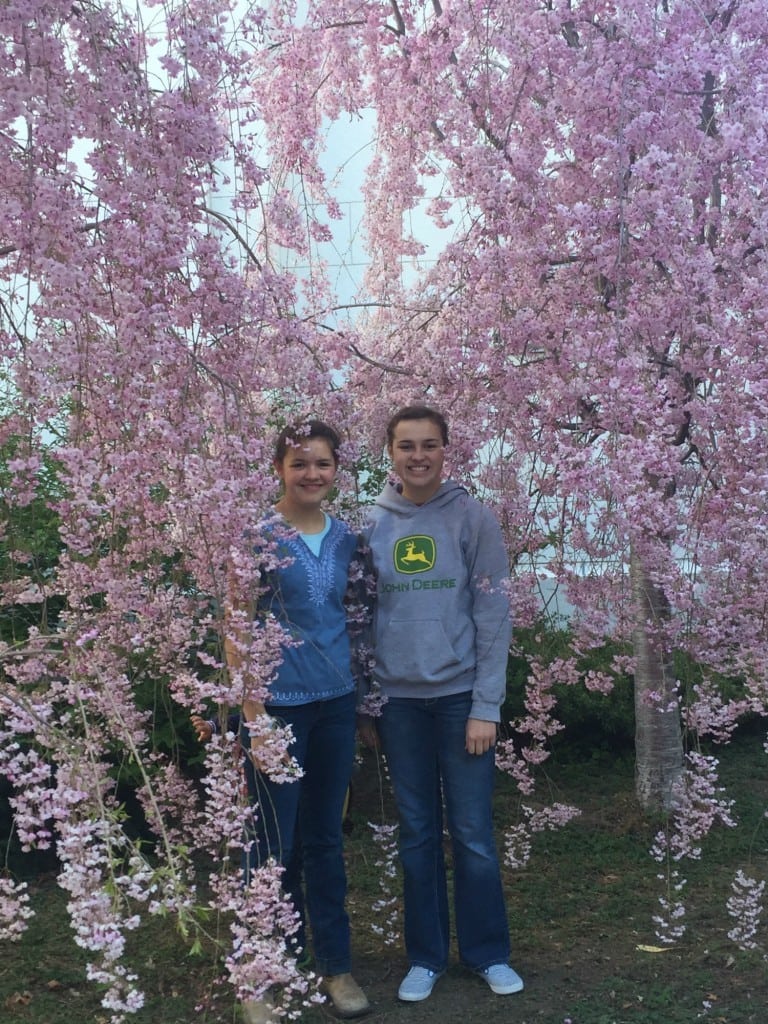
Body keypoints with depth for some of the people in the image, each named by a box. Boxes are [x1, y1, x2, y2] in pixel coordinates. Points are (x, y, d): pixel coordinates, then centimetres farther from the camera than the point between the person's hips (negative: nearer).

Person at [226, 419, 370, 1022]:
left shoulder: (345, 538, 6)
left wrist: (362, 699, 12)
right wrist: (253, 714, -14)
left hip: (336, 703, 5)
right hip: (278, 705, -4)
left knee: (326, 838, 14)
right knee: (275, 844, 4)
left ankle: (336, 965, 26)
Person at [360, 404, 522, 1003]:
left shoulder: (473, 518, -4)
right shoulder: (371, 526, 3)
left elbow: (493, 616, -7)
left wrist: (487, 706, -11)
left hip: (462, 695, -2)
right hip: (399, 699, 2)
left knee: (473, 833, 4)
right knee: (417, 834, 11)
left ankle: (488, 952, 21)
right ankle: (426, 956, 24)